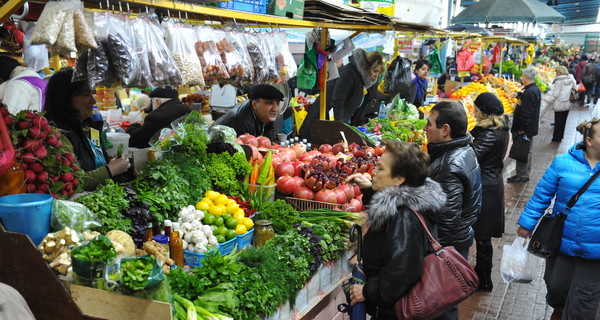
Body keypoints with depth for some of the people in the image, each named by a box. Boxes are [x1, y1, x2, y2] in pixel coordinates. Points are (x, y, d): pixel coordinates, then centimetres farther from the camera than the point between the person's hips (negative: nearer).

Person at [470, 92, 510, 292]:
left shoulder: (490, 134, -22)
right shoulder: (501, 129, 8)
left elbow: (472, 157, -26)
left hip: (485, 188, -10)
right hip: (492, 184, 10)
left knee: (482, 236, 3)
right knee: (482, 235, 20)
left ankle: (484, 281, 16)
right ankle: (481, 273, 33)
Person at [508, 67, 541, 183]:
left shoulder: (529, 92, -22)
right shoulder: (536, 89, 11)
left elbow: (526, 113, -25)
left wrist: (521, 129, -21)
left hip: (525, 129, -10)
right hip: (531, 127, 10)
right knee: (527, 151, 17)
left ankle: (522, 175, 4)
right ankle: (525, 174, 27)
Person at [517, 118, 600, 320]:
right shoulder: (564, 163, -6)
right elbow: (542, 194, 0)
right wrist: (527, 223, 3)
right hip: (561, 242, 1)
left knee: (583, 303, 10)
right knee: (556, 286, 23)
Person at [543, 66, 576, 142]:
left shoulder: (559, 81, -18)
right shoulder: (571, 80, 1)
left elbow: (555, 93, -18)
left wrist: (546, 99, -13)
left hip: (559, 104, -6)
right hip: (568, 104, 6)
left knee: (558, 121, 4)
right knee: (563, 121, 15)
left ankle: (556, 137, 12)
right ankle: (560, 137, 24)